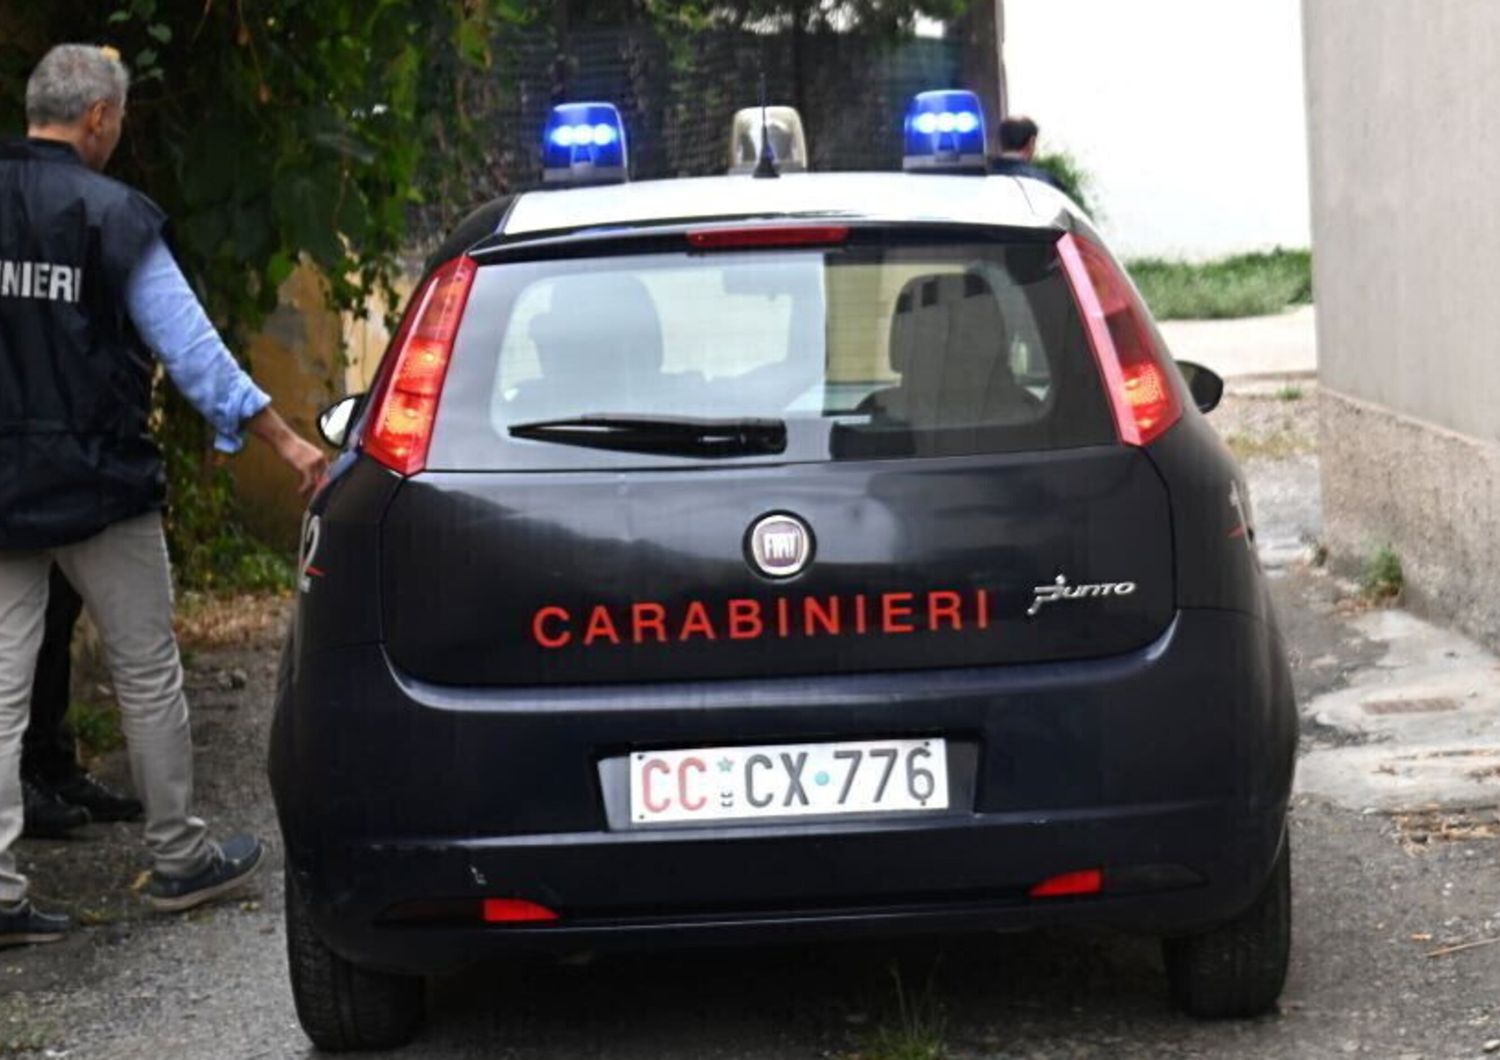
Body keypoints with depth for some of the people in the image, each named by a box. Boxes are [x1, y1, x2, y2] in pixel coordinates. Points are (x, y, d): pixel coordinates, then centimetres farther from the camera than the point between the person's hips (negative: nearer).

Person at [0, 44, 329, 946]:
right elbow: (190, 347, -11)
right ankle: (180, 860, 20)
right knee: (148, 676, 10)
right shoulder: (113, 216, -9)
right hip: (99, 483, -4)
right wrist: (287, 440, -5)